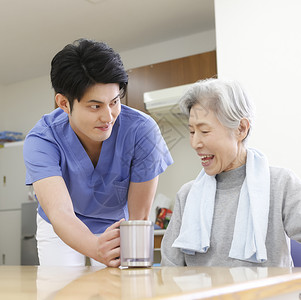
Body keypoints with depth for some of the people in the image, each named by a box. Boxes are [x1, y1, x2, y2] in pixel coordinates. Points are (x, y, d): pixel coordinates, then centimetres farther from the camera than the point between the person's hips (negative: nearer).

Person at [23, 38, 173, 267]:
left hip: (118, 225, 0)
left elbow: (139, 216, -24)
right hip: (61, 231, 0)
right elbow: (60, 213, -43)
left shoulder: (142, 131, -29)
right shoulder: (41, 141, -29)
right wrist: (95, 247, -63)